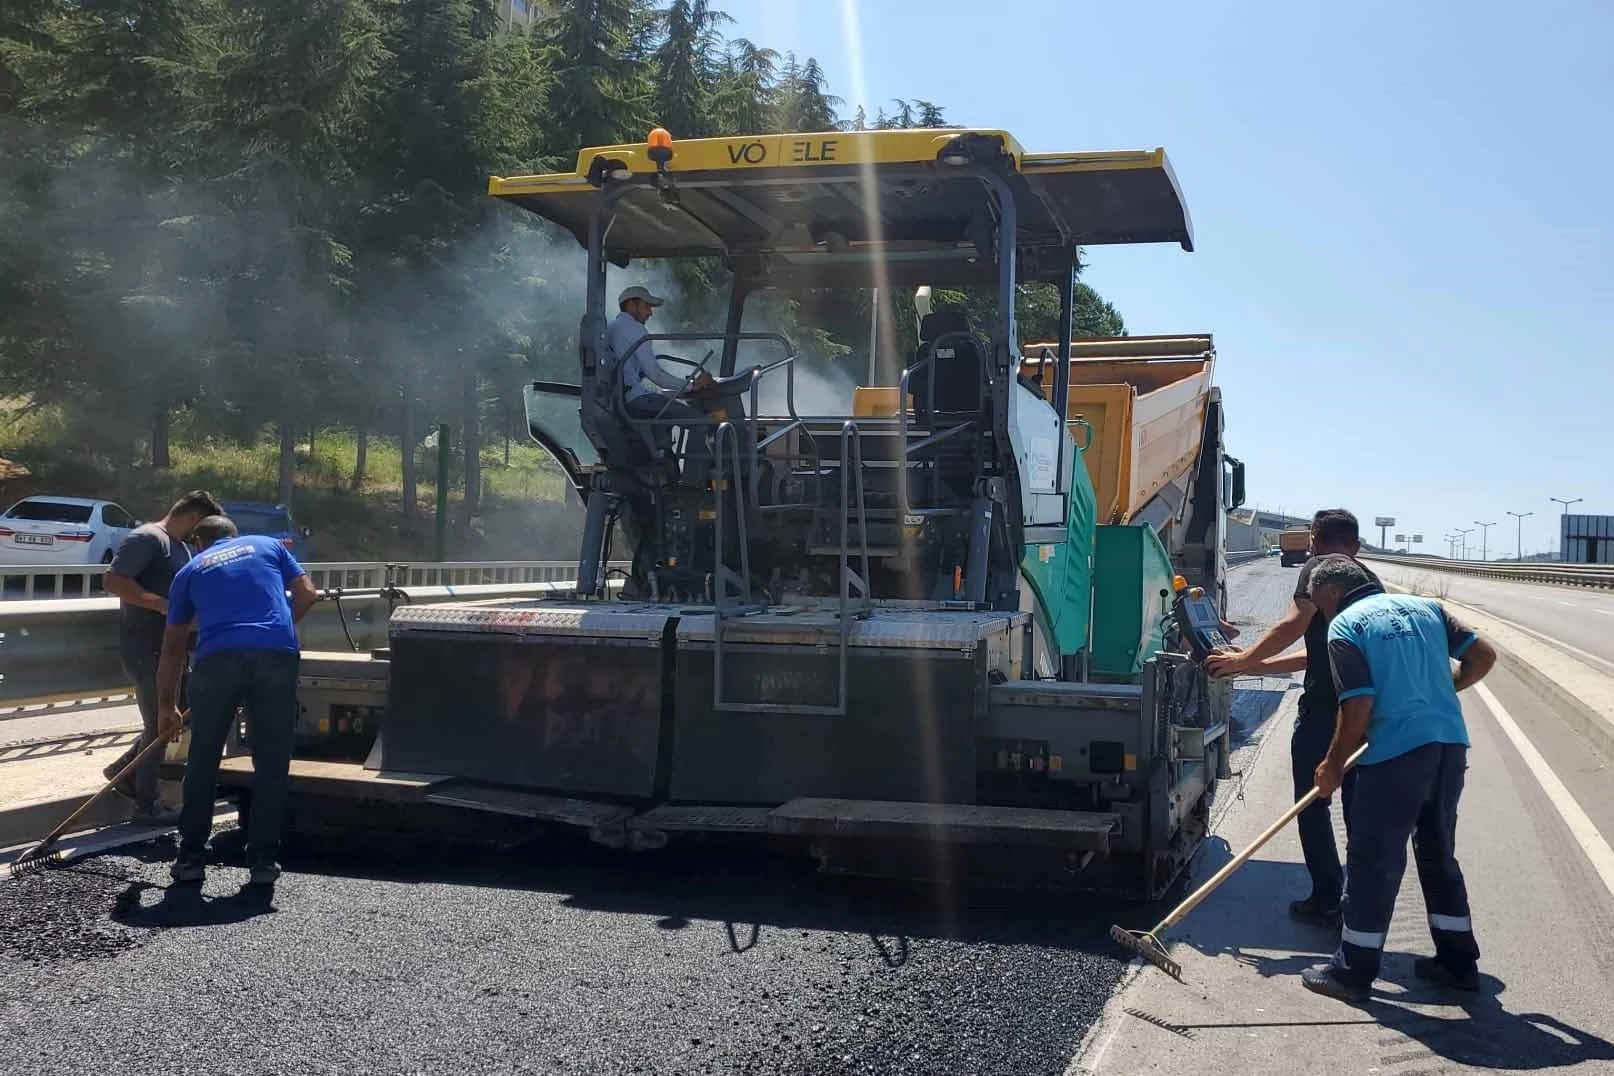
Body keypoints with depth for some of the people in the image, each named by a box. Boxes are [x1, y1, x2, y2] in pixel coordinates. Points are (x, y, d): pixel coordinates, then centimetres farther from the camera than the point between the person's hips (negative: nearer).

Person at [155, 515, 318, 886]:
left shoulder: (190, 571, 26)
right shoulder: (267, 545, 26)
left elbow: (172, 648, 27)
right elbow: (307, 594, 14)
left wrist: (166, 705, 35)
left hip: (218, 657, 0)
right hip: (277, 654, 0)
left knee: (203, 761, 14)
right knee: (271, 763, 8)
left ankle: (191, 858, 18)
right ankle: (262, 860, 10)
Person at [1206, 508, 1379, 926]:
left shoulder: (1319, 568, -1)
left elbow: (1295, 624, -16)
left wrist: (1244, 660, -7)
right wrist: (1258, 665, 24)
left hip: (1323, 707, -7)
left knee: (1313, 805, 5)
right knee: (1358, 808, 13)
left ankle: (1326, 900, 8)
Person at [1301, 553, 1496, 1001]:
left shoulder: (1344, 627, -4)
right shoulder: (1425, 607, 14)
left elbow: (1359, 706, -12)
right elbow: (1483, 655, 12)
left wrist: (1333, 765, 0)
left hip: (1397, 750, -7)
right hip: (1451, 745, 7)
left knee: (1372, 858, 2)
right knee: (1439, 852, 20)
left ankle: (1354, 970, 10)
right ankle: (1458, 960, 28)